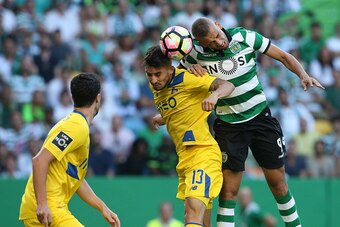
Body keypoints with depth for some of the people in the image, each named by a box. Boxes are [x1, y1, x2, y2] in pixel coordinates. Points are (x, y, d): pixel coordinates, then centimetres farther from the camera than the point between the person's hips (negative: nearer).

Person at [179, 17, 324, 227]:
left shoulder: (245, 37, -10)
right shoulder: (195, 53, -11)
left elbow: (283, 56, -1)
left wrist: (303, 75, -17)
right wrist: (190, 68, -16)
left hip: (260, 116, 1)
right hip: (228, 126, -1)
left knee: (278, 182, 7)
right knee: (228, 189, -8)